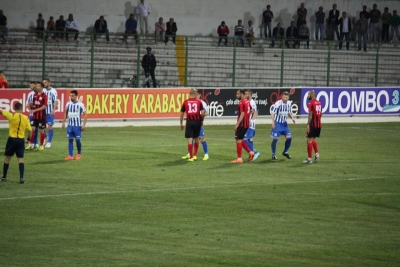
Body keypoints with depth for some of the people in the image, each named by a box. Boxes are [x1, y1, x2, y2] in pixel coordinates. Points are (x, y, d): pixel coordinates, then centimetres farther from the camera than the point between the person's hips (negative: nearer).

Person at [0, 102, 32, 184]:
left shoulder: (11, 116, -11)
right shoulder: (26, 118, -1)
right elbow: (29, 129, 2)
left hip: (12, 139, -2)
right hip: (21, 140, 2)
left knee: (7, 158, 12)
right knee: (21, 159, 3)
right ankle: (21, 178, -9)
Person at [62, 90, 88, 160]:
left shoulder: (80, 105, -9)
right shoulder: (68, 104, 4)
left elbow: (85, 114, -5)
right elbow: (66, 113, 17)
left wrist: (84, 125, -11)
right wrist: (63, 122, 11)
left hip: (77, 125, -4)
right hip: (70, 125, 4)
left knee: (77, 140, 1)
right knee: (70, 140, 1)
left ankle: (79, 154, 21)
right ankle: (70, 155, 3)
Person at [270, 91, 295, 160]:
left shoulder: (289, 103, 2)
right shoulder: (278, 104, -18)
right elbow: (273, 113, -14)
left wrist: (292, 118, -2)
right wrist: (273, 122, -21)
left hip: (284, 123, 6)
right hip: (277, 123, -6)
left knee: (289, 137, 0)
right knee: (275, 139, -7)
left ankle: (285, 152, 21)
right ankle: (274, 154, 7)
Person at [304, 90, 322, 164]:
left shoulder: (311, 103, -12)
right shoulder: (319, 103, 11)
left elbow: (310, 114, -18)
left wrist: (308, 124, -19)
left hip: (313, 124, -8)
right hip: (319, 124, 8)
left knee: (309, 140, -1)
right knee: (313, 139, 22)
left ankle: (309, 158, -2)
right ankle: (317, 153, 7)